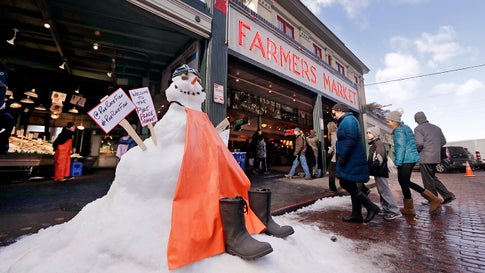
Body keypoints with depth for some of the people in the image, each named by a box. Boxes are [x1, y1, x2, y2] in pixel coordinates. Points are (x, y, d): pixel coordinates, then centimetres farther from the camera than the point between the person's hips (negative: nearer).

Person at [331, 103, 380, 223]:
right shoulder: (347, 120, 21)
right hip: (352, 161, 11)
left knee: (346, 184, -6)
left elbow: (350, 140, -25)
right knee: (351, 186, 13)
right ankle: (356, 215, 20)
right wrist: (341, 156, 18)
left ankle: (371, 207, 2)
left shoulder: (348, 120, -12)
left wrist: (342, 156, -21)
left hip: (351, 161, -11)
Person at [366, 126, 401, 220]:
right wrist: (369, 167, 18)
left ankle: (394, 211, -2)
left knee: (385, 190, -7)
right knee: (381, 190, 15)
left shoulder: (378, 143, -11)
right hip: (378, 171, 10)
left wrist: (372, 167, -21)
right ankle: (386, 209, 23)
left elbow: (380, 158, -22)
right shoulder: (373, 144, 18)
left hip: (380, 171, -10)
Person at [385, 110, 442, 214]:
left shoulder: (399, 130, -13)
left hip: (406, 160, -10)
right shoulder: (405, 127, 17)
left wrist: (398, 162, -21)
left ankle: (409, 209, 16)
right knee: (406, 182, 18)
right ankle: (433, 199, 21)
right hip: (412, 158, 10)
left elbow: (401, 147, -20)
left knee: (403, 183, 2)